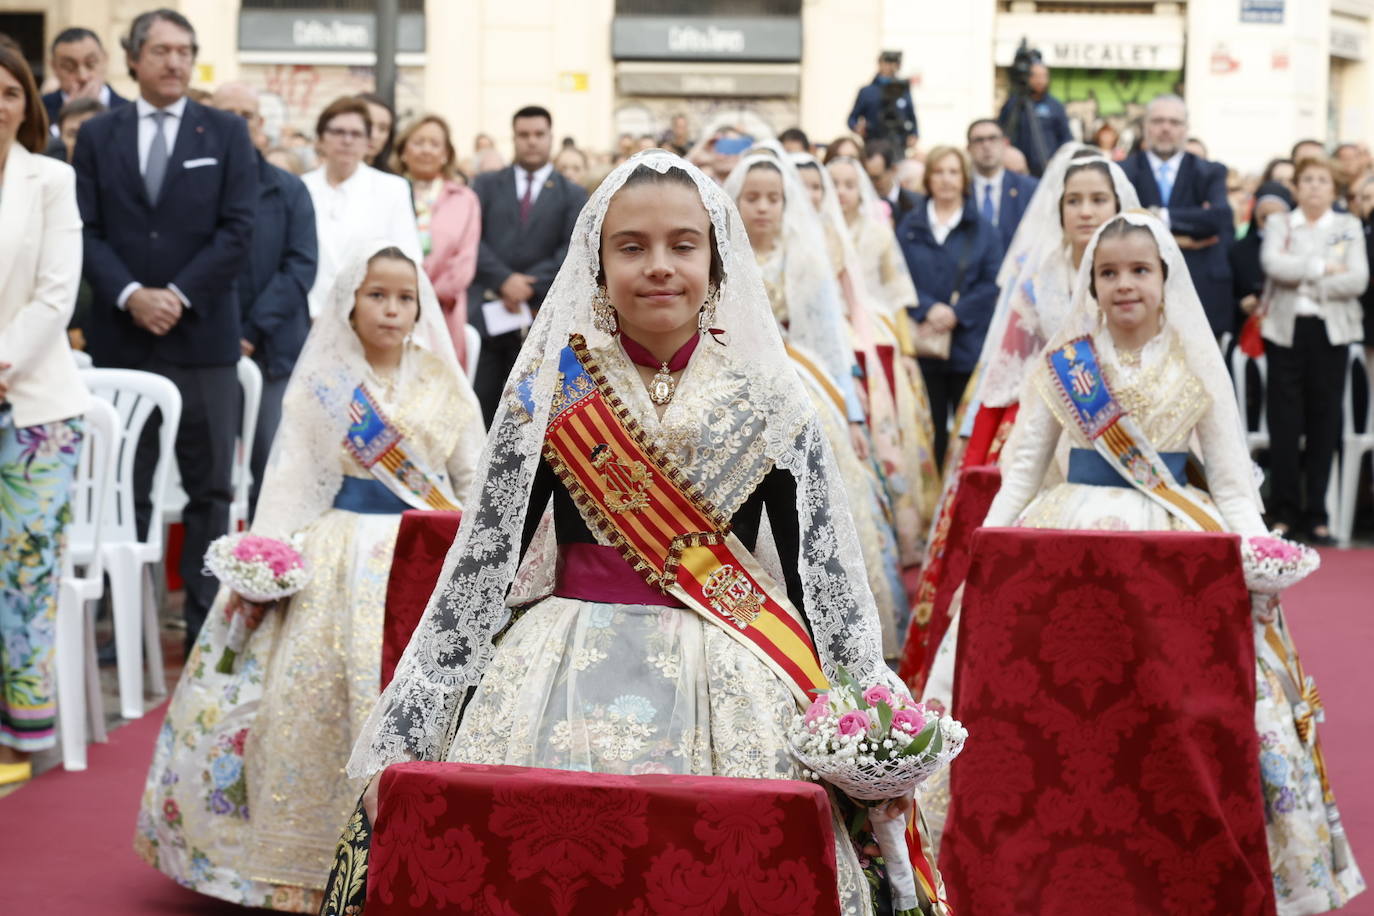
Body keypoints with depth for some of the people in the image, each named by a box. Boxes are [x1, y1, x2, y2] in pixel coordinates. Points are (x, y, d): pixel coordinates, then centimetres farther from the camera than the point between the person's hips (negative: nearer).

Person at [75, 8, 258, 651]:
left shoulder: (226, 133, 6)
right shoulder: (97, 135, 9)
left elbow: (237, 229, -1)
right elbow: (87, 230, 3)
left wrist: (179, 296, -10)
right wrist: (130, 296, -11)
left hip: (203, 333, -1)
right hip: (121, 333, 1)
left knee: (208, 488, 3)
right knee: (124, 489, 4)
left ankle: (205, 619, 8)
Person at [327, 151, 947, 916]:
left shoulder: (769, 396, 3)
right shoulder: (550, 387, 2)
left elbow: (828, 573, 5)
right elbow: (479, 563, 3)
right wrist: (399, 736, 1)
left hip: (732, 690, 1)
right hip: (565, 678, 0)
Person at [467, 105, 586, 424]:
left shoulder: (572, 195, 10)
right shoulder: (486, 185, 12)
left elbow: (573, 250, -3)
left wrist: (529, 286, -13)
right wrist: (504, 280, -15)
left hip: (539, 316, -1)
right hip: (486, 312, 1)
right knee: (478, 407, 0)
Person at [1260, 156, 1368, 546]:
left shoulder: (1349, 227, 9)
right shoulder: (1278, 224, 8)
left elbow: (1358, 280, -5)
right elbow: (1273, 264, -11)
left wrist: (1303, 281, -8)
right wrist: (1322, 268, -12)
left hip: (1330, 331, 0)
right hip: (1286, 329, 0)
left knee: (1324, 422, 1)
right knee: (1284, 422, -2)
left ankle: (1316, 516, 5)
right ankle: (1285, 512, 5)